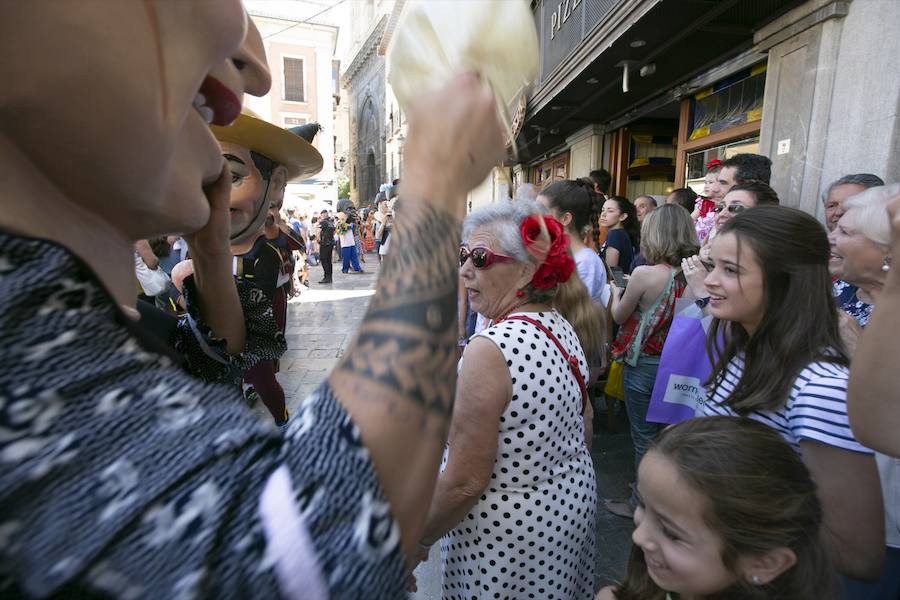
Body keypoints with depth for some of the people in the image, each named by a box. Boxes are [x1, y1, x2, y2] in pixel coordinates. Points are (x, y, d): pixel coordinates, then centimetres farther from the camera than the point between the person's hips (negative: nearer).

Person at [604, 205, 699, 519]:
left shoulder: (645, 274, -21)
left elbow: (619, 315, -6)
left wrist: (617, 291, 13)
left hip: (644, 364, -6)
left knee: (644, 436, 8)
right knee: (667, 433, 21)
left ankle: (641, 503, 24)